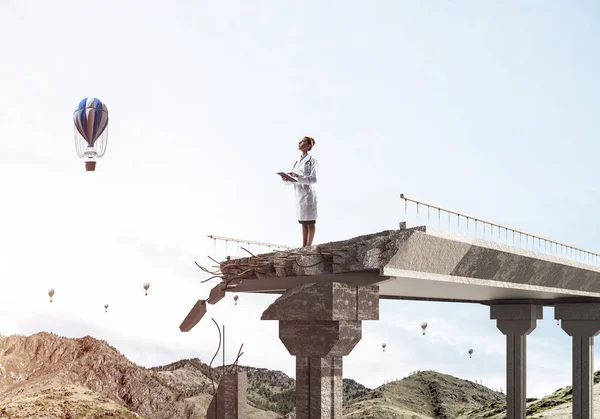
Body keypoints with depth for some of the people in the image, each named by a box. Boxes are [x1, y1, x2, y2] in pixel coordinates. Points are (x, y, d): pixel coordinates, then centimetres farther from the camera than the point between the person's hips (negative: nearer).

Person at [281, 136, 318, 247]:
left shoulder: (312, 161, -5)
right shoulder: (297, 162, 15)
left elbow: (313, 179, -15)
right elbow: (292, 180, 15)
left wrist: (297, 176, -24)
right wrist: (287, 179, -7)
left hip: (308, 193, -7)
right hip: (298, 194, 7)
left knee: (310, 222, -3)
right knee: (303, 222, 8)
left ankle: (309, 247, -2)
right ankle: (304, 246, 10)